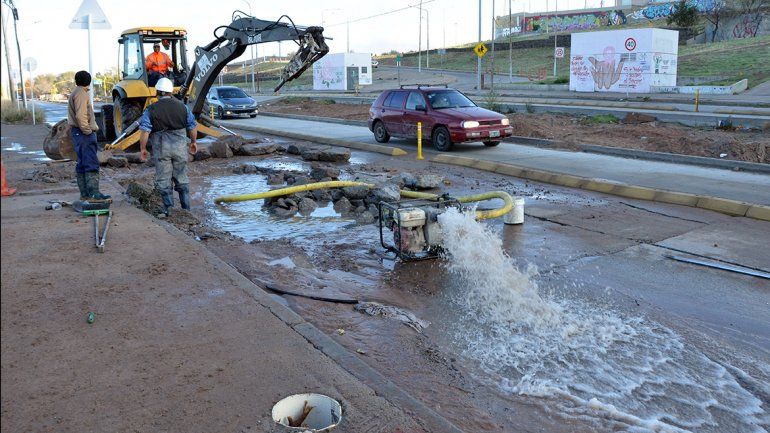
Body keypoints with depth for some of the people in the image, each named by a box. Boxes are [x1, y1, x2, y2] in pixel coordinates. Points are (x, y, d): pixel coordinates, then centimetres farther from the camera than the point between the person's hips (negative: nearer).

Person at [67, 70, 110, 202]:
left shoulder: (75, 93, 21)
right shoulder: (81, 94, -11)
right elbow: (80, 115, -21)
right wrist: (87, 130, -15)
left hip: (77, 132, 10)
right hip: (84, 133, -10)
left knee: (82, 164, 11)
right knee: (92, 164, -13)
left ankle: (84, 194, 14)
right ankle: (94, 193, -17)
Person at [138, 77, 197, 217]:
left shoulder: (151, 110, -4)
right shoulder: (182, 107, 4)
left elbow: (144, 132, -10)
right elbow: (193, 127, 8)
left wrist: (143, 148, 1)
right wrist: (193, 142, 22)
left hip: (161, 149, -2)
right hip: (180, 147, 2)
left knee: (163, 180, 6)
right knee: (181, 178, 12)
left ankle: (169, 208, 7)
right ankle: (186, 207, 16)